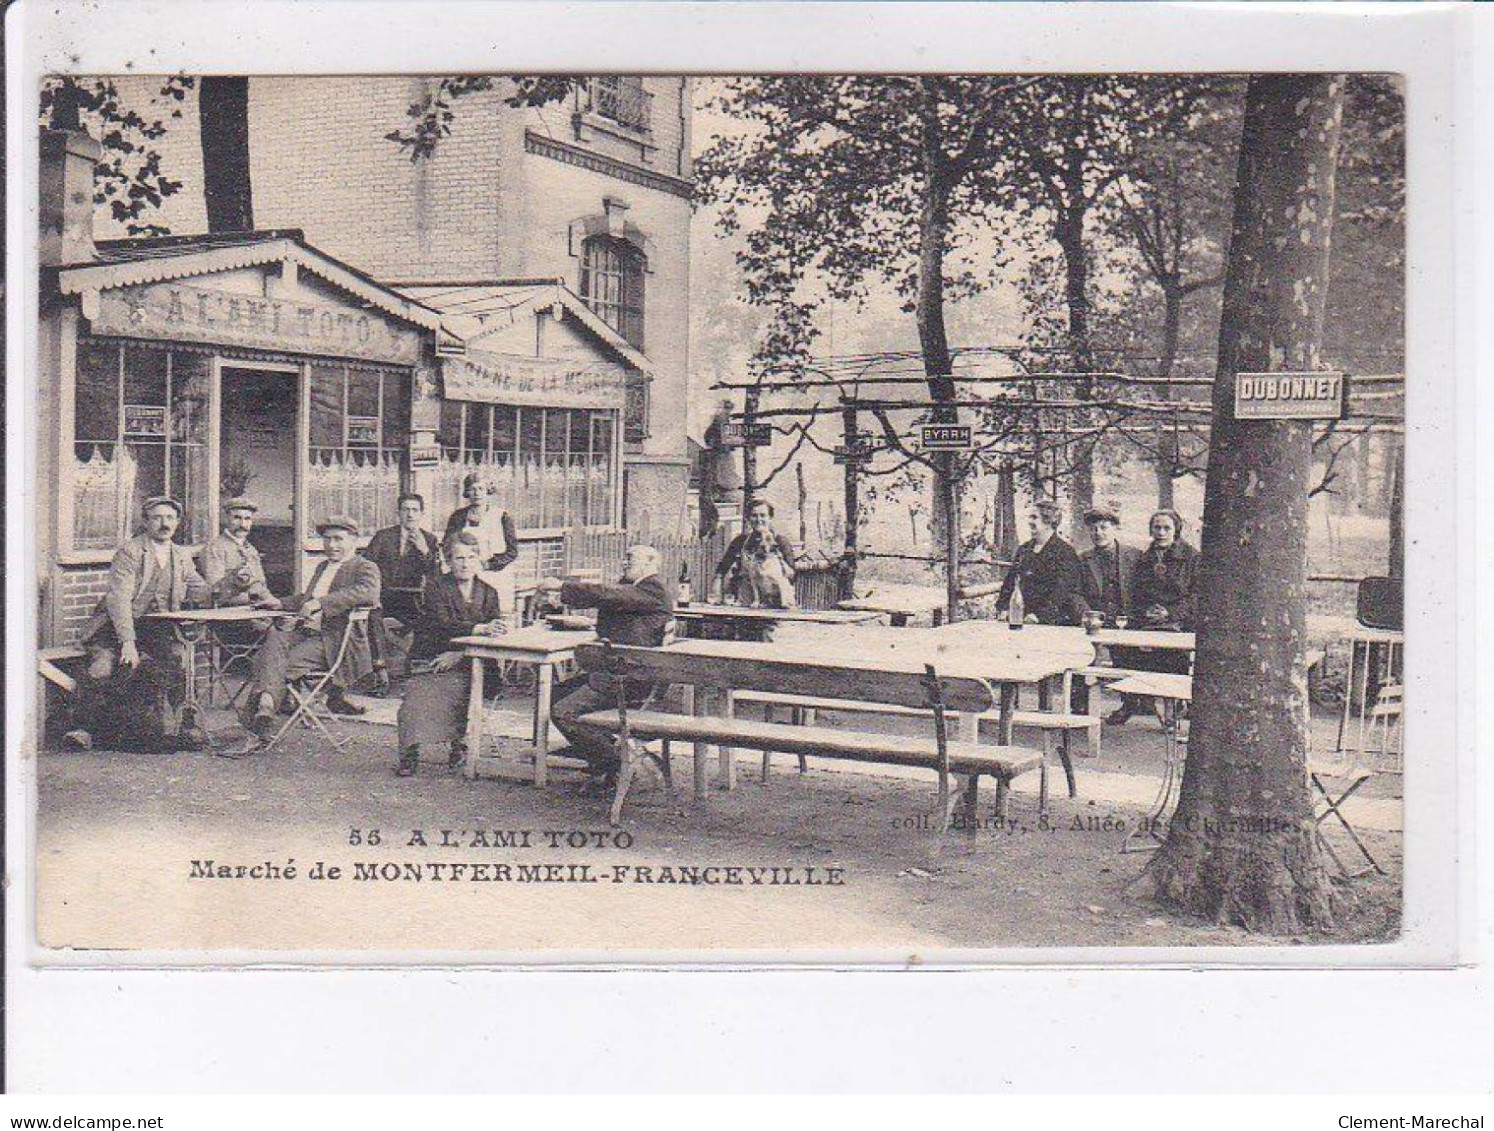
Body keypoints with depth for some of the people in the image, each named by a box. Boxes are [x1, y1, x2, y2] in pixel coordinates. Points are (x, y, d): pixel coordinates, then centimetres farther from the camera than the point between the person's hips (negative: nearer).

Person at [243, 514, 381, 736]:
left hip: (332, 639, -6)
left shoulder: (365, 568, 2)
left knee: (290, 661, -30)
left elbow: (367, 592, -21)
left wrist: (320, 603, -27)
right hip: (304, 630, 6)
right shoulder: (322, 567, 30)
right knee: (275, 637, -27)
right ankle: (265, 702, -42)